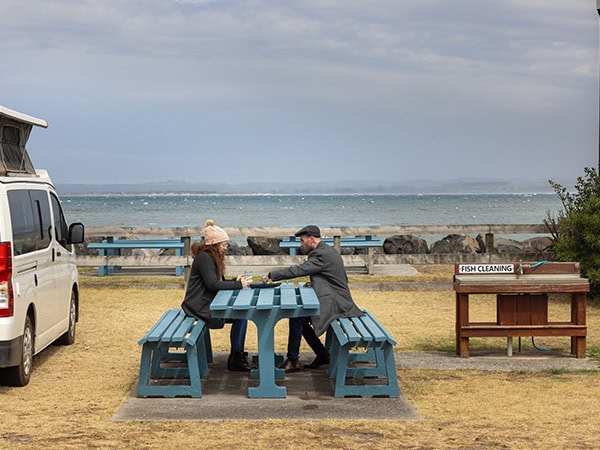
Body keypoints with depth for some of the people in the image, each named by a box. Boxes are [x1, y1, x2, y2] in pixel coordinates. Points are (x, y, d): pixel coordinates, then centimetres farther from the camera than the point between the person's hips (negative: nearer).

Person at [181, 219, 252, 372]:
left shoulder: (212, 258, 20)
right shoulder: (204, 258, -14)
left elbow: (219, 282, 18)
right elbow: (212, 284, -23)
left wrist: (235, 281, -2)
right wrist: (238, 285, -18)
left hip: (208, 304, 10)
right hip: (200, 307, -10)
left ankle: (237, 355, 4)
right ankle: (236, 360, -11)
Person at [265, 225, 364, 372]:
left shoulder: (322, 254, -17)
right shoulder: (328, 251, 16)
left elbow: (298, 270, -23)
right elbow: (343, 278, 23)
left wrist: (272, 275, -17)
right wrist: (315, 283, 11)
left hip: (335, 302, -11)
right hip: (337, 299, 11)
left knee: (297, 318, -18)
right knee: (300, 319, 11)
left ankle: (293, 360, -9)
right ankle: (322, 355, 16)